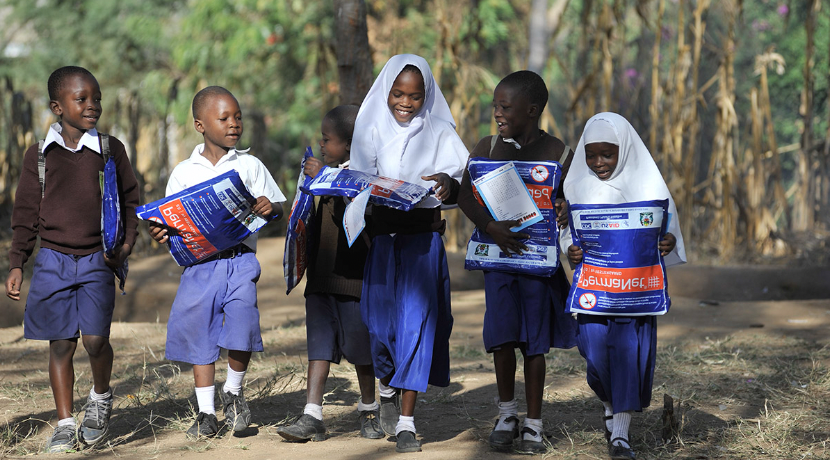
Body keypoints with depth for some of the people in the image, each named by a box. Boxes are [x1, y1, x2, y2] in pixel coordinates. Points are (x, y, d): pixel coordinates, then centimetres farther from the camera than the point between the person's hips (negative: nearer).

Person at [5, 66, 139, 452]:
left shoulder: (110, 150, 3)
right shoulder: (39, 155, 3)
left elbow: (129, 200, 11)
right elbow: (26, 214, 7)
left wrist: (125, 245, -2)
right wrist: (16, 265, 3)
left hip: (97, 260, -1)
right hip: (53, 260, 1)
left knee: (95, 338, -12)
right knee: (61, 343, 2)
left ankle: (101, 398, 17)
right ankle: (64, 424, 11)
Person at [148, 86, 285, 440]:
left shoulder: (249, 166, 8)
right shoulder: (184, 173, 10)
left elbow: (277, 208, 10)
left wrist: (270, 208, -13)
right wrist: (161, 234, -9)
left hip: (240, 260, -1)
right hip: (199, 262, 1)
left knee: (241, 328, -16)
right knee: (199, 335, 3)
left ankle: (233, 392, 12)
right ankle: (206, 413, 15)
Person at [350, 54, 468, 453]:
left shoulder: (439, 133, 2)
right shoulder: (372, 131, 6)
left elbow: (459, 189, -3)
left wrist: (448, 183, -26)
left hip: (424, 238, -1)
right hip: (383, 237, 2)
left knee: (416, 319, -9)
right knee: (381, 319, 1)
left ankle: (406, 421, -7)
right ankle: (388, 387, 34)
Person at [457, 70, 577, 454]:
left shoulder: (558, 153, -2)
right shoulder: (489, 147, 2)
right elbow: (465, 193, -5)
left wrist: (565, 214, -23)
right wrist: (491, 226, -21)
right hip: (498, 251, 1)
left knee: (534, 342, 1)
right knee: (502, 336, -8)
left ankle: (533, 424, 11)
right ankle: (507, 412, 13)